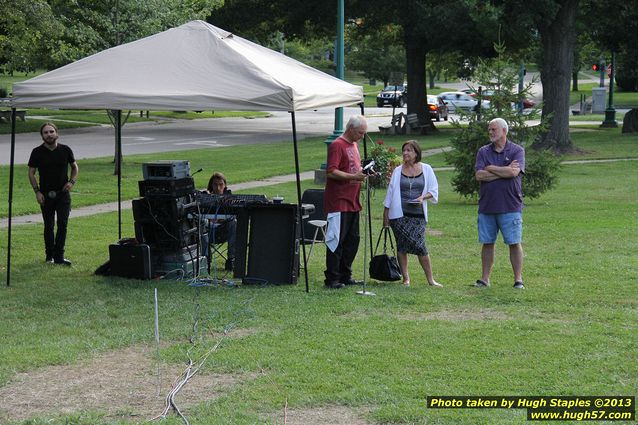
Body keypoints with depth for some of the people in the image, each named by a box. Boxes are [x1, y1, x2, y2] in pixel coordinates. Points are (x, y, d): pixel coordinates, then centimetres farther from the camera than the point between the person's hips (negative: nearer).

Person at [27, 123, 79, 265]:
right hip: (46, 194, 0)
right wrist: (37, 192, -8)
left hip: (63, 193, 0)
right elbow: (31, 173, 1)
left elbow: (74, 167, 14)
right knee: (48, 226, 7)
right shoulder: (37, 152, -3)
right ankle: (49, 255, 21)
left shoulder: (65, 150, 0)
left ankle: (59, 256, -7)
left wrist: (72, 181, -3)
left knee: (63, 224, -10)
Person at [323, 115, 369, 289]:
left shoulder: (354, 145, 17)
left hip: (352, 202, 9)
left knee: (352, 239, 11)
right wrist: (354, 176, -23)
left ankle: (345, 275, 19)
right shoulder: (337, 145, -11)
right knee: (336, 241, -6)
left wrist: (363, 172, 9)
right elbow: (331, 172, -20)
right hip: (338, 202, -9)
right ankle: (332, 279, -2)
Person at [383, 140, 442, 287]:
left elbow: (434, 190, 8)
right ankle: (406, 278, 11)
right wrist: (385, 215, 6)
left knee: (419, 245, -10)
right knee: (402, 246, 3)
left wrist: (423, 197, -12)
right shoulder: (398, 171, 7)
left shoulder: (426, 169, 6)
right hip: (399, 215, 1)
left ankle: (430, 279, -2)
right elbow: (390, 193, 10)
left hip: (418, 214, -1)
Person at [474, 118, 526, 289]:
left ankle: (518, 279, 5)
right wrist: (504, 171, -8)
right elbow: (479, 175, -5)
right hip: (486, 206, 3)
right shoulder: (483, 152, 9)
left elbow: (514, 172, -16)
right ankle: (485, 278, 16)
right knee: (487, 243, 8)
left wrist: (490, 168, -6)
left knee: (514, 243, -1)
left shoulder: (517, 151, 1)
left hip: (510, 206, -3)